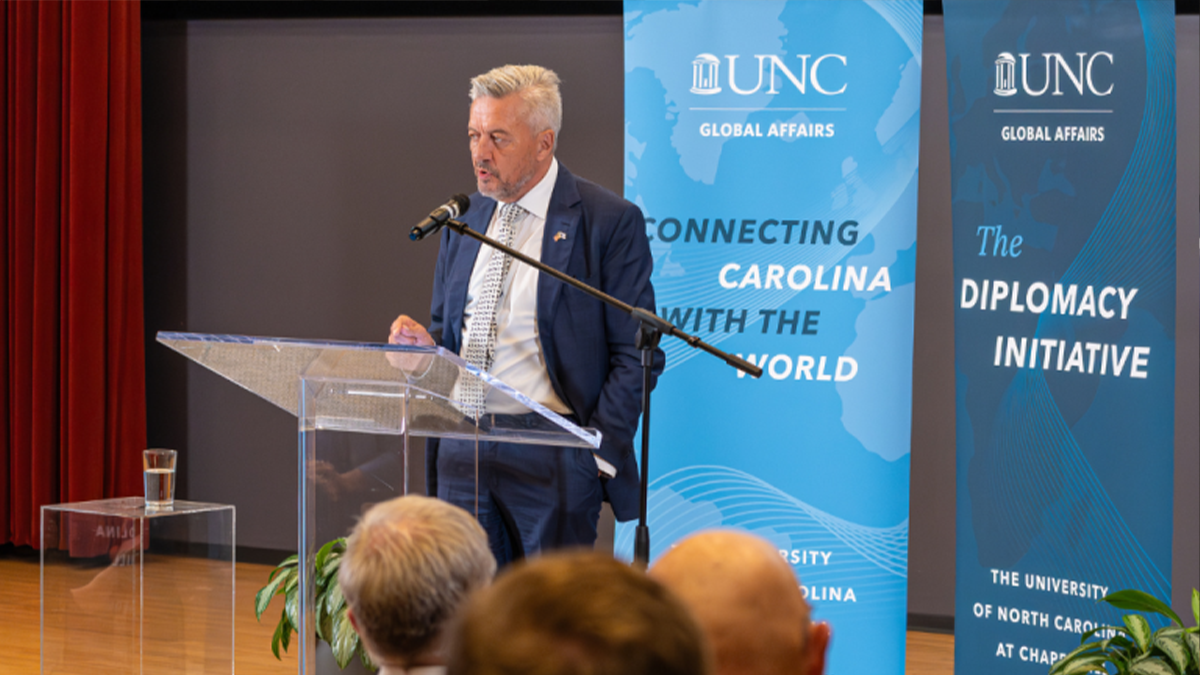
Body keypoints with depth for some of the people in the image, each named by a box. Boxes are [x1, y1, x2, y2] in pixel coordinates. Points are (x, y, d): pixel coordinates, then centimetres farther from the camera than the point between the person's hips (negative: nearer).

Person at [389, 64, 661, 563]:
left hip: (551, 459, -5)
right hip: (461, 448, 5)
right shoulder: (464, 218, 13)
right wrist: (426, 345, 0)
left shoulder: (610, 222, -5)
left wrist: (599, 452, -11)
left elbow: (635, 354, -5)